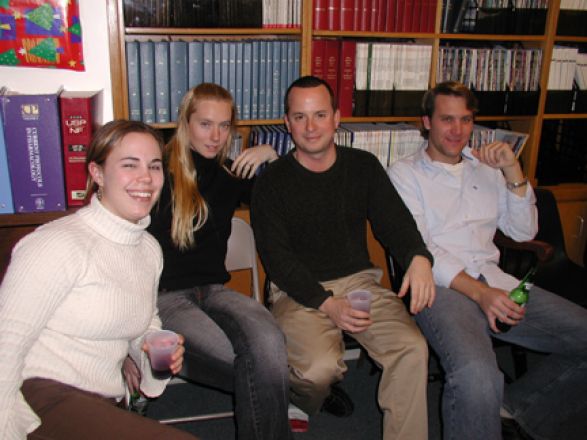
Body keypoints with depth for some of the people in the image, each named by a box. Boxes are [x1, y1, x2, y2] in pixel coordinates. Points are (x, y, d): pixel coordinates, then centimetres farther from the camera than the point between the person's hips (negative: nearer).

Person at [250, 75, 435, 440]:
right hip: (300, 291, -2)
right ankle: (301, 405, 11)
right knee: (320, 368, -27)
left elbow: (393, 219, 2)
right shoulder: (272, 183, -3)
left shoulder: (364, 167, 8)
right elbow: (276, 258, -7)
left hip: (359, 280, 3)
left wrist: (419, 257, -22)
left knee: (413, 349, -21)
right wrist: (327, 304, -19)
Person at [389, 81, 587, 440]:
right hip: (439, 286, -6)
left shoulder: (487, 170, 21)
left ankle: (519, 409, 8)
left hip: (494, 279, 6)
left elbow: (524, 232, 15)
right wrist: (478, 292, -19)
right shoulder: (405, 174, 5)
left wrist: (513, 171, 2)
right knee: (476, 375, -35)